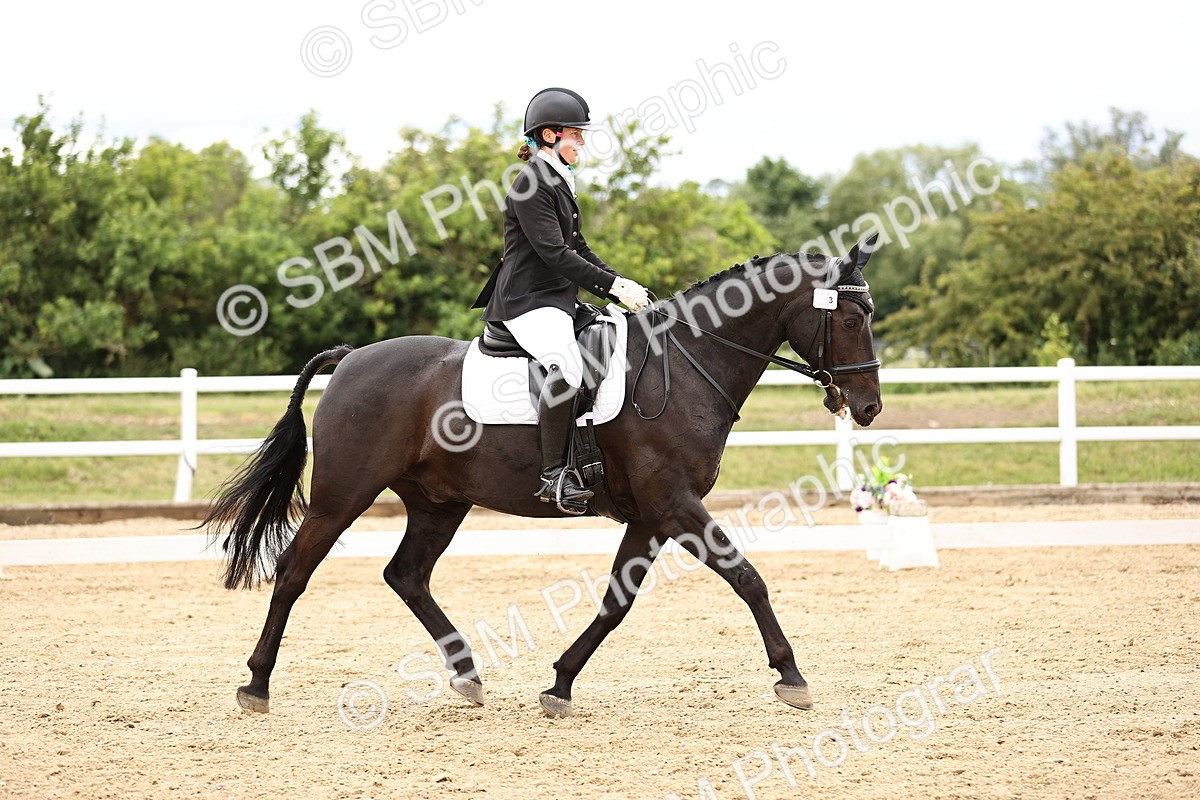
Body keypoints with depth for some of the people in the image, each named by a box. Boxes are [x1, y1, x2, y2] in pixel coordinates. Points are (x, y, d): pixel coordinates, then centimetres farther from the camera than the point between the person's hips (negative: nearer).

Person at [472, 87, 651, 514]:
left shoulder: (559, 183, 19)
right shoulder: (530, 184, -12)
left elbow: (578, 249, 23)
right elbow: (554, 253, -19)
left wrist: (622, 287, 10)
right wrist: (614, 285, -20)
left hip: (559, 299, 11)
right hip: (527, 302, -11)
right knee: (567, 366, -35)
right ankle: (553, 475, -33)